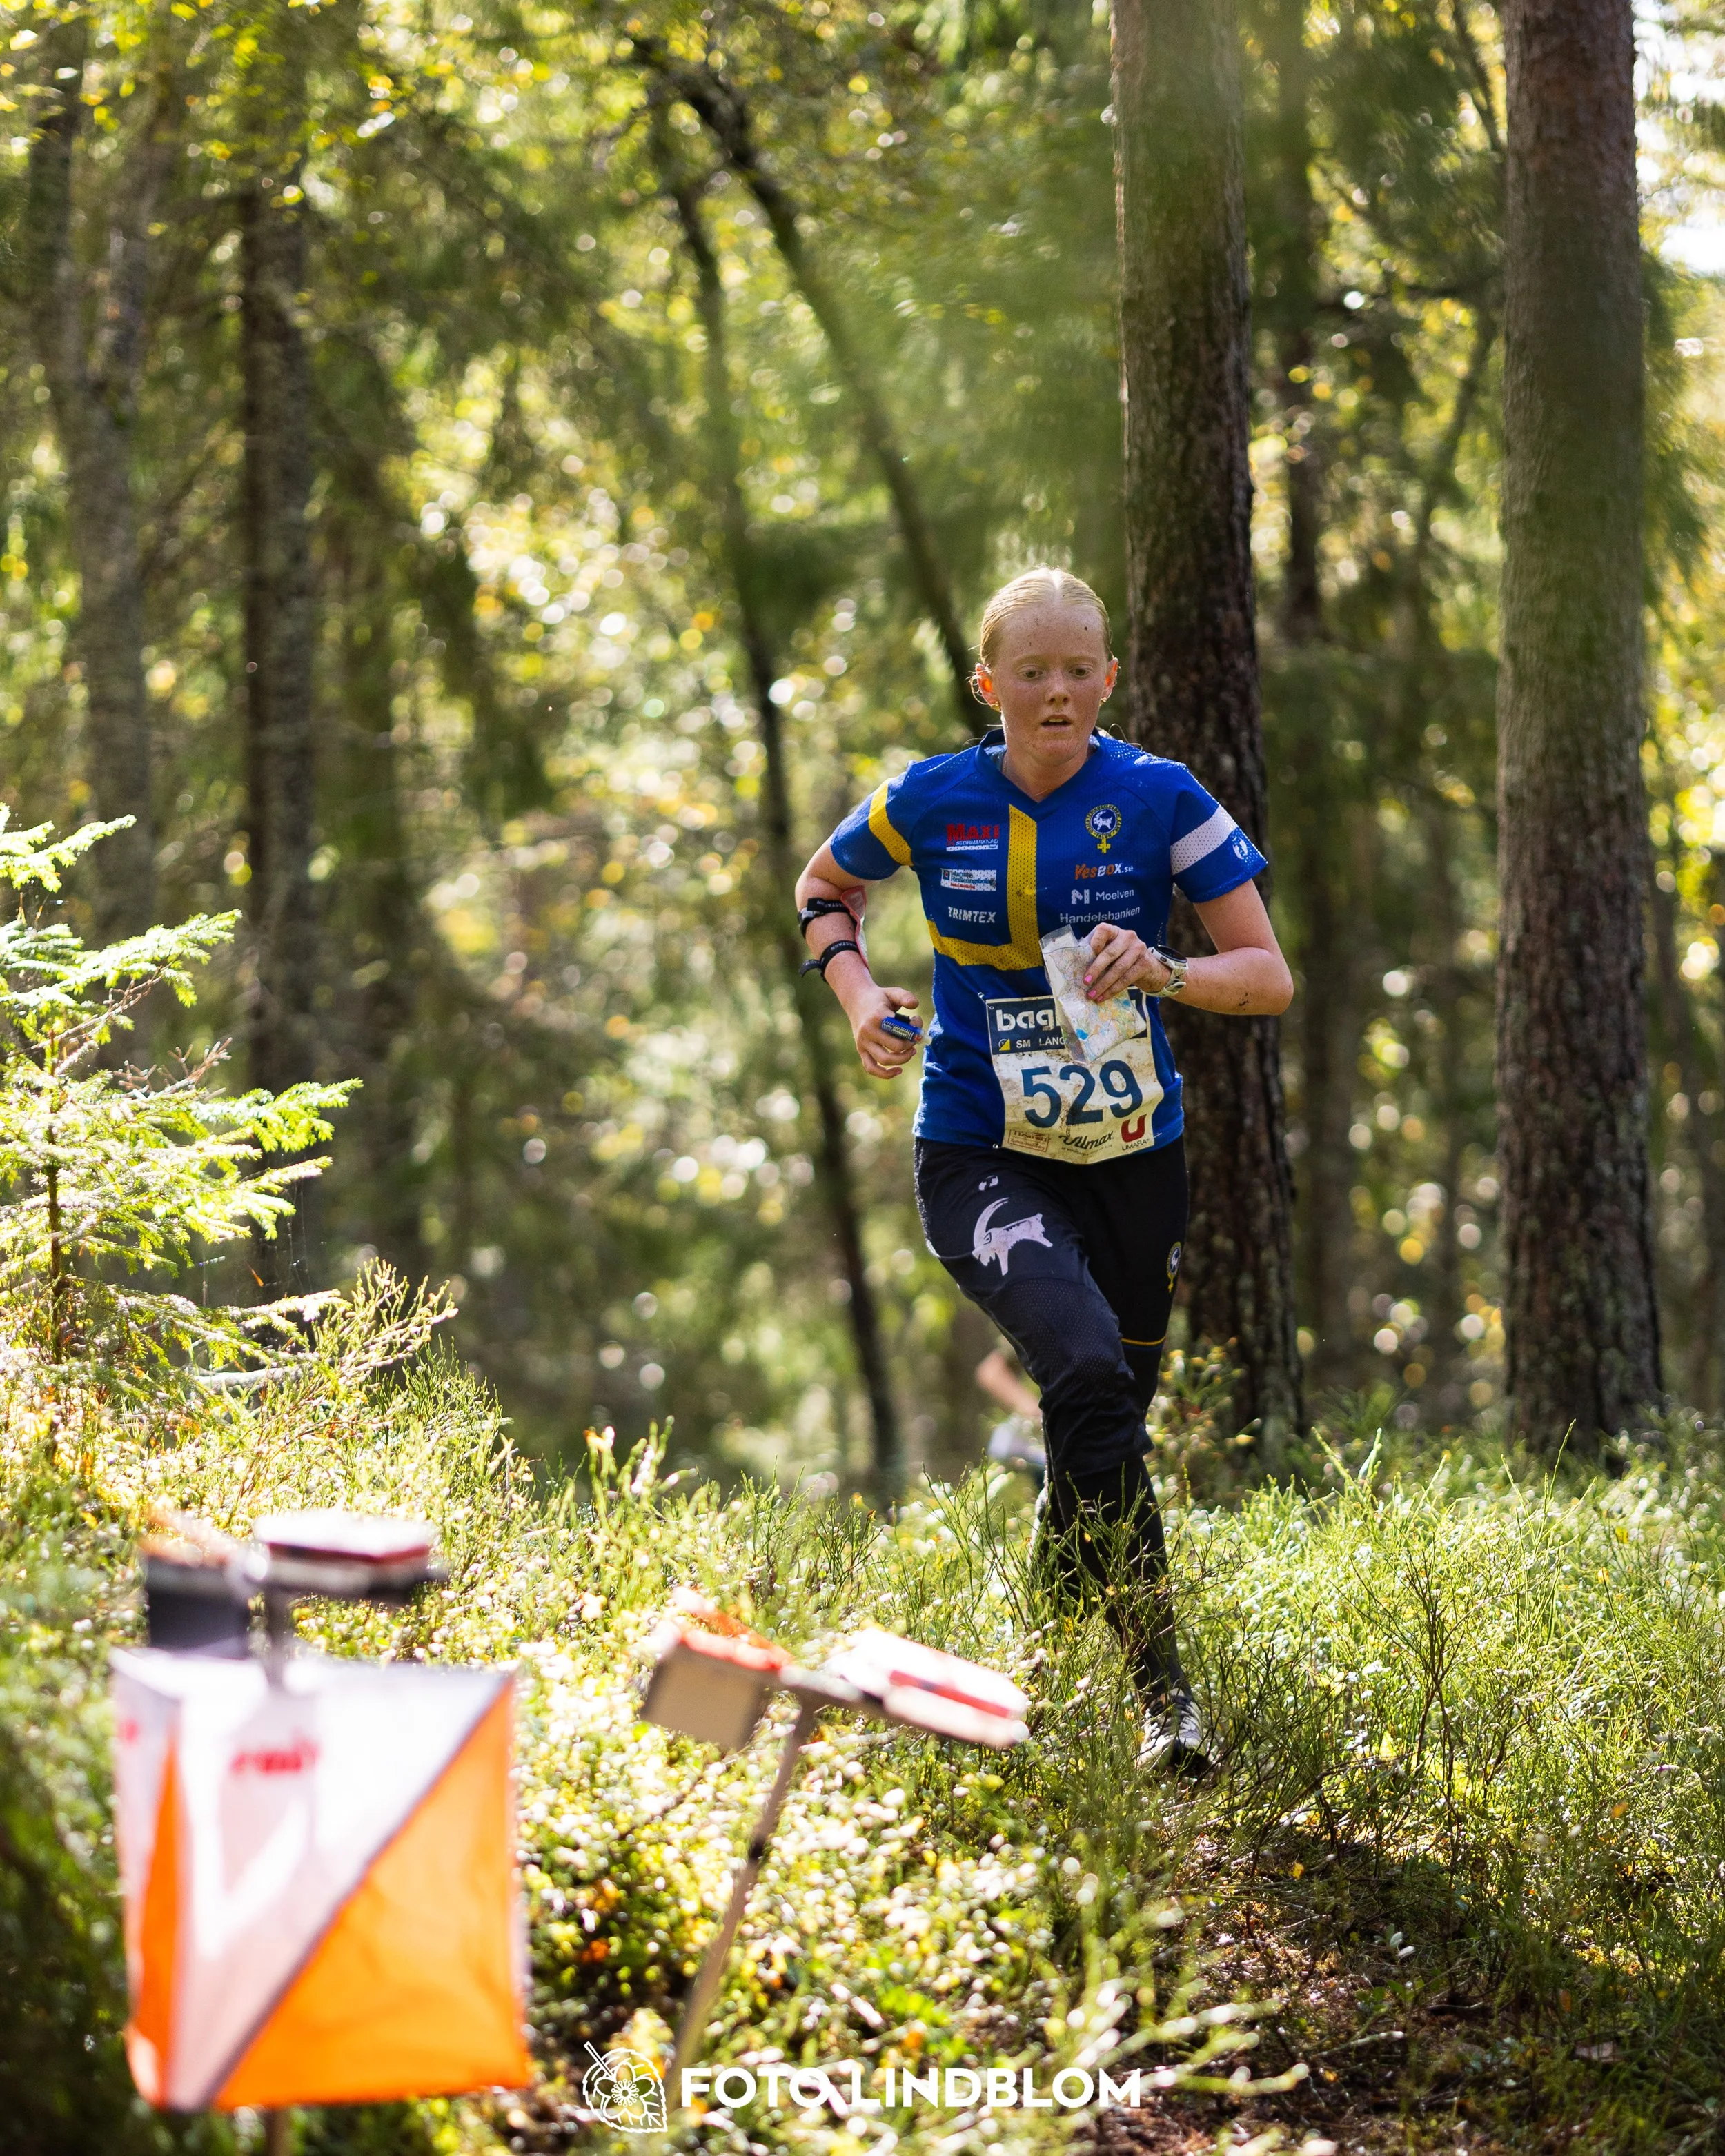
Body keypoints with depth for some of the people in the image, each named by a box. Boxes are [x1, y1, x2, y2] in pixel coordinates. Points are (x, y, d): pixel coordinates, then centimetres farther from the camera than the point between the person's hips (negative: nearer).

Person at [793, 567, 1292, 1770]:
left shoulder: (1161, 800, -6)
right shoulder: (932, 802, -4)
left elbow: (1270, 978, -5)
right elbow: (825, 887, 17)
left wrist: (1164, 972, -24)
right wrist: (856, 988, -2)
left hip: (1132, 1159, 2)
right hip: (979, 1155, -2)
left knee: (1108, 1424, 12)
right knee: (1086, 1371, -29)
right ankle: (1163, 1686, -25)